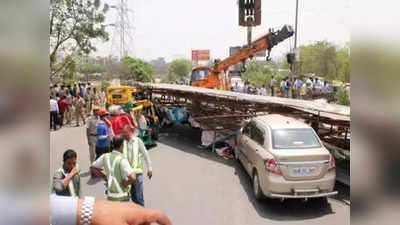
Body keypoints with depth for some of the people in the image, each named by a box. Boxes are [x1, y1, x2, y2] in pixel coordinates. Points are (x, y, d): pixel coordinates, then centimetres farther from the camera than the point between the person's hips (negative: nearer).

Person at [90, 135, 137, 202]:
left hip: (110, 195, 6)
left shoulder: (105, 157, -3)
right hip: (122, 197, -6)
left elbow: (92, 167, 13)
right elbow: (133, 177, -30)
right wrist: (125, 184, -11)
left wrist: (105, 177, 11)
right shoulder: (122, 159, -21)